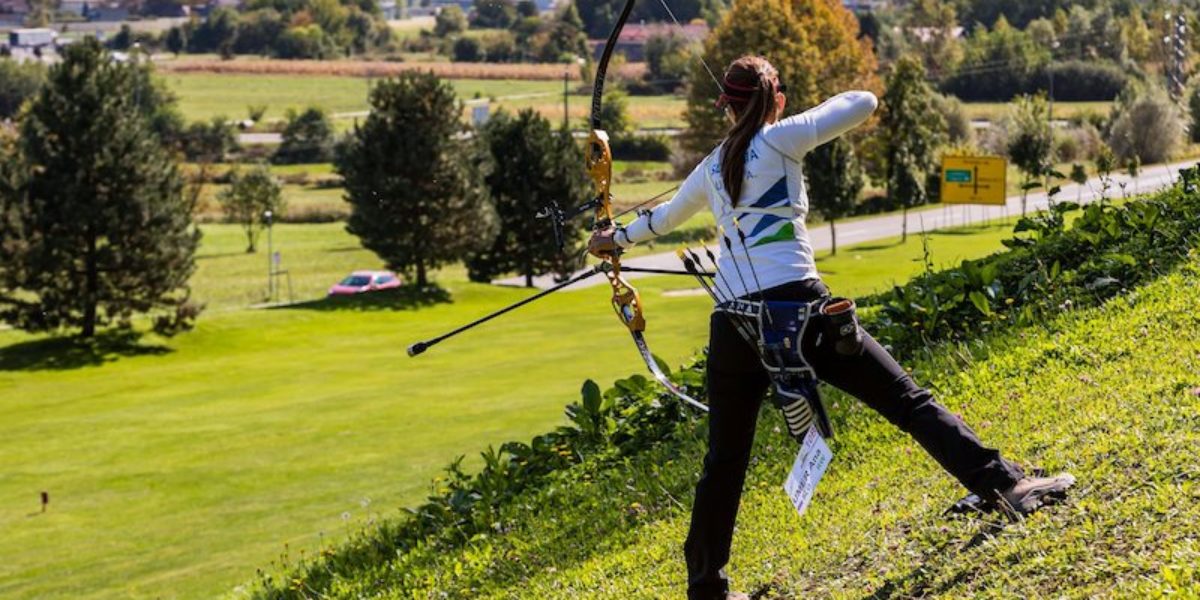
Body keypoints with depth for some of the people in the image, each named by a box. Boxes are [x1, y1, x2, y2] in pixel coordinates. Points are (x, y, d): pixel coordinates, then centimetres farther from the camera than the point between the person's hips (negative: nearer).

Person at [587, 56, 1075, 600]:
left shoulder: (712, 167, 18)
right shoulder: (779, 139, 2)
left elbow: (666, 215, 36)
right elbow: (864, 104, 0)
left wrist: (618, 238, 56)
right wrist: (826, 109, 22)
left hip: (733, 324, 5)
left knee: (724, 460, 15)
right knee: (908, 400, -6)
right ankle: (1004, 483, -17)